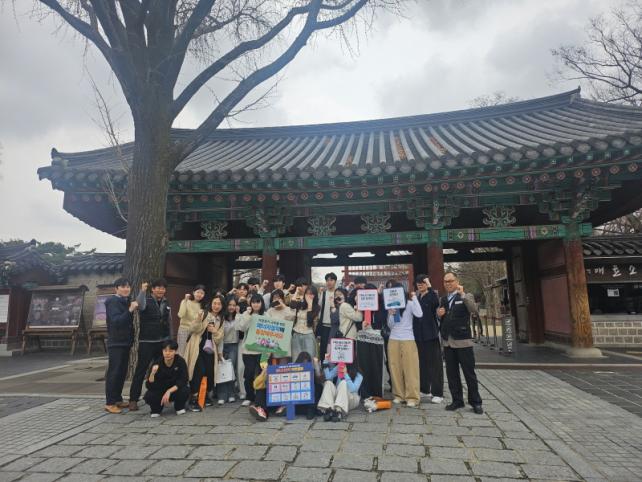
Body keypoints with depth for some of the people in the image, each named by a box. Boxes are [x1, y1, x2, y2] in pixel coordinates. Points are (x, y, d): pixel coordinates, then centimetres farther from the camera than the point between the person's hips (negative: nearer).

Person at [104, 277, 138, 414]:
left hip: (125, 342, 8)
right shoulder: (112, 302, -11)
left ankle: (118, 399, 20)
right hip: (115, 343, -8)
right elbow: (116, 321, -26)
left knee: (122, 372, 12)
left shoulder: (126, 302, 14)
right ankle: (110, 403, 0)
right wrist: (130, 310, -35)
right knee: (114, 372, -6)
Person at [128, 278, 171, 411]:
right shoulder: (146, 300, -6)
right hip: (147, 342, -6)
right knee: (141, 370, -3)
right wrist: (143, 291, -46)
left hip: (163, 341, 6)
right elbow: (140, 306, -32)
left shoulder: (166, 303, 11)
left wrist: (169, 340, 17)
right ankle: (133, 399, 5)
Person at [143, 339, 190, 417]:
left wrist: (169, 391, -33)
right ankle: (156, 409, 7)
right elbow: (149, 386, -22)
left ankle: (179, 407, 4)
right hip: (160, 390, 0)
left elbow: (183, 381, -21)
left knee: (184, 391, -31)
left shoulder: (180, 361, -19)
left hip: (175, 389, 0)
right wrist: (152, 374, -41)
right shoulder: (157, 363, -19)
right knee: (149, 396, -29)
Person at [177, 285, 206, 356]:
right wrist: (185, 301, -24)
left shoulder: (202, 305, 8)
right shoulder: (185, 302, -6)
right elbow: (181, 315, -23)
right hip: (184, 330, -4)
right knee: (182, 354, 0)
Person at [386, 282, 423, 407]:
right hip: (393, 340, 4)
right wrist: (391, 315, -9)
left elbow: (419, 314, -19)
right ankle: (398, 395, 13)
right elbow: (390, 325, 9)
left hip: (408, 339, -3)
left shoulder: (409, 303, -1)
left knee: (410, 368, -2)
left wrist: (414, 298, -14)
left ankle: (412, 397, 2)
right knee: (395, 368, 4)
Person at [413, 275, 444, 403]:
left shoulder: (432, 295, -4)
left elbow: (436, 303, -27)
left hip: (431, 334, -5)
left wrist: (430, 287, -27)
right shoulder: (416, 298, 10)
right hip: (419, 335, 5)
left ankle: (438, 393, 2)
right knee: (422, 362, 12)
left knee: (435, 363, -2)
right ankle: (424, 388, 24)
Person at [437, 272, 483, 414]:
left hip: (463, 341, -5)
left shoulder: (466, 296, -1)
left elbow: (474, 309, -21)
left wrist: (462, 294, -27)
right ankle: (457, 400, 19)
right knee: (451, 373, 9)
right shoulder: (443, 299, 14)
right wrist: (439, 314, -1)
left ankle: (475, 402, 13)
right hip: (447, 341, 5)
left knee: (469, 373, 1)